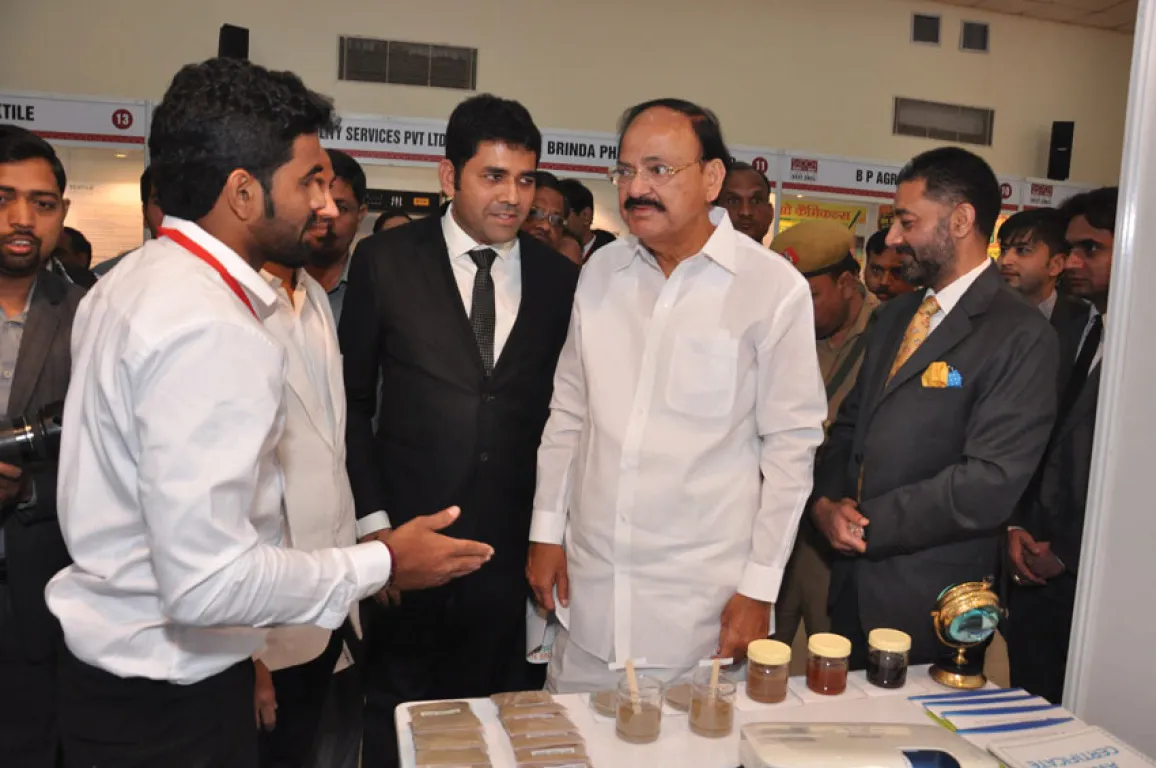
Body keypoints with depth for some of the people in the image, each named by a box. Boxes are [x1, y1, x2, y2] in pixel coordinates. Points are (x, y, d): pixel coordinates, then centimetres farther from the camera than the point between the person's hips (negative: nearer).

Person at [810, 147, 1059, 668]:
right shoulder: (893, 316, 11)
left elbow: (990, 483, -21)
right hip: (853, 583, 6)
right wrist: (828, 501, -6)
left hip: (929, 605, -6)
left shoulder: (1021, 336, -14)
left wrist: (868, 523, -15)